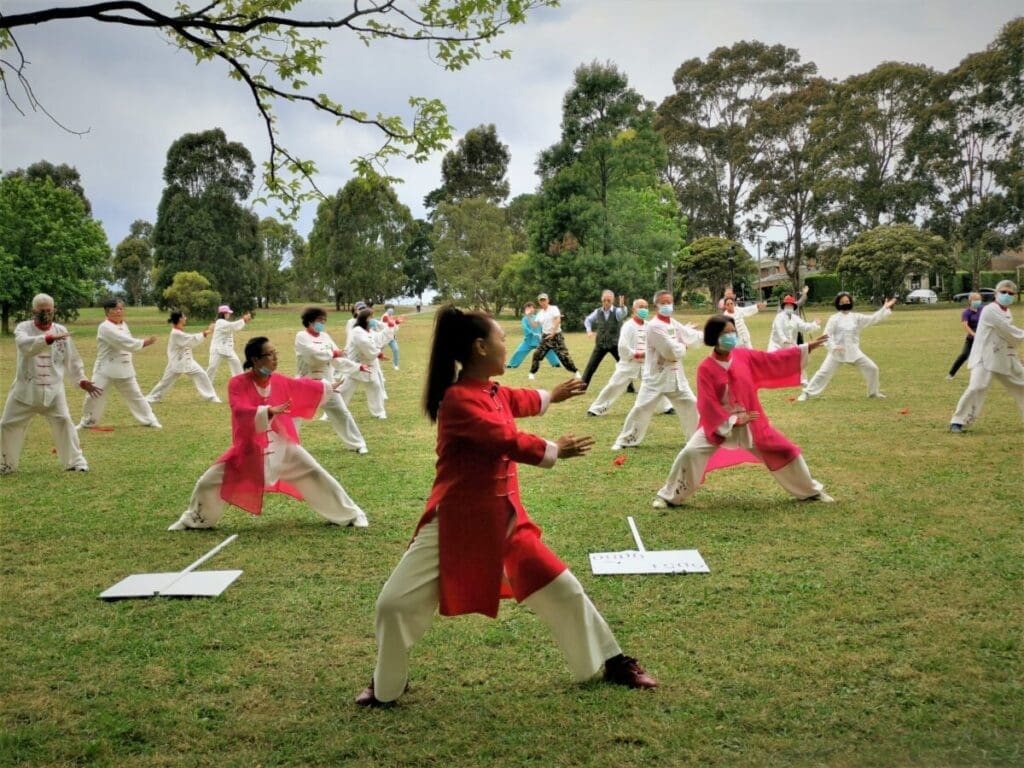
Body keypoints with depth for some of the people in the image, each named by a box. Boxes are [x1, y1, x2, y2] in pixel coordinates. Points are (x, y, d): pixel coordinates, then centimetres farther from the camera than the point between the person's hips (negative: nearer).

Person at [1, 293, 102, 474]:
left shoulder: (61, 331, 1)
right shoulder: (23, 328, -6)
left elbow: (72, 359, 10)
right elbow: (24, 344, -31)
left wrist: (82, 380, 2)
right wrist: (49, 338, -43)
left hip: (53, 389, 0)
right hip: (26, 389, 0)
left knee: (63, 422, -9)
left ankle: (75, 461, 3)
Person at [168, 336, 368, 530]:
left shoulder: (280, 381, -5)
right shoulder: (238, 384, -17)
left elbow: (305, 387, 14)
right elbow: (241, 412, -32)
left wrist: (329, 387, 22)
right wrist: (270, 411, -44)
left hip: (283, 447, 2)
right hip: (249, 449, -2)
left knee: (316, 476, -2)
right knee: (209, 483, 1)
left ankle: (351, 514, 13)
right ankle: (193, 520, 31)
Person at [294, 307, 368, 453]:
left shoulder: (325, 336, 8)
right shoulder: (301, 337, -11)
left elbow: (338, 358, 12)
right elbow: (314, 354, -25)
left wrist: (358, 367, 8)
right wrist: (333, 354, -12)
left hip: (326, 382, 5)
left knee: (341, 412, 8)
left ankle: (357, 444, 18)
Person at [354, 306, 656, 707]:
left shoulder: (495, 393, 7)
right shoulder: (458, 400, -21)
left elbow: (519, 400, 32)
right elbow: (508, 441, -24)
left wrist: (553, 395, 48)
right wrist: (554, 450, -7)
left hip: (503, 516, 7)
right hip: (455, 520, -7)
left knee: (563, 589, 11)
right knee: (395, 603, -5)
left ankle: (612, 663, 29)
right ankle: (386, 684, 23)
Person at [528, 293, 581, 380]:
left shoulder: (553, 308, -6)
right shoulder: (540, 313, 10)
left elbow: (558, 320, -18)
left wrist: (553, 333, -21)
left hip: (556, 335, -5)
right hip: (545, 337, 5)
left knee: (564, 354, -9)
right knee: (537, 354, -2)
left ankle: (576, 371, 1)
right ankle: (532, 373, 11)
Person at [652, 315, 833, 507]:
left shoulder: (744, 355, -3)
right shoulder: (706, 368, -15)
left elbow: (775, 359, 3)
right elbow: (708, 404, -15)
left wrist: (808, 347, -1)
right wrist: (733, 421, -19)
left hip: (751, 423, 4)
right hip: (718, 423, -4)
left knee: (784, 451, 8)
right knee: (690, 454, -20)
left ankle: (812, 491, 32)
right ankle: (668, 497, 2)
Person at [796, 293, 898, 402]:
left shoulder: (856, 317, 5)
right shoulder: (834, 318, -5)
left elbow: (874, 318, 4)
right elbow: (827, 335, -8)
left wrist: (885, 308, -4)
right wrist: (833, 346, -22)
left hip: (854, 351, 4)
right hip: (837, 352, -4)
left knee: (872, 368, 2)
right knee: (824, 372, -9)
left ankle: (874, 392, 23)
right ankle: (806, 393, -2)